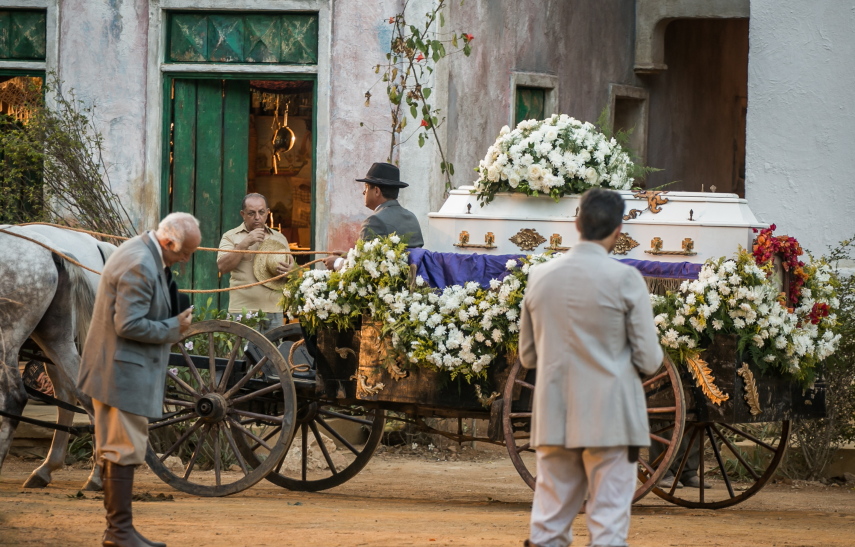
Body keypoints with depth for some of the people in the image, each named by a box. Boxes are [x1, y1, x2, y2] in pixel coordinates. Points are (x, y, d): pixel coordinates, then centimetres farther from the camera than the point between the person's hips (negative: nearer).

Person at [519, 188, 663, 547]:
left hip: (553, 420, 4)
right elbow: (649, 360, -7)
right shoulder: (625, 279, -9)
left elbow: (528, 356, 13)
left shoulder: (540, 277, 4)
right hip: (610, 420, -4)